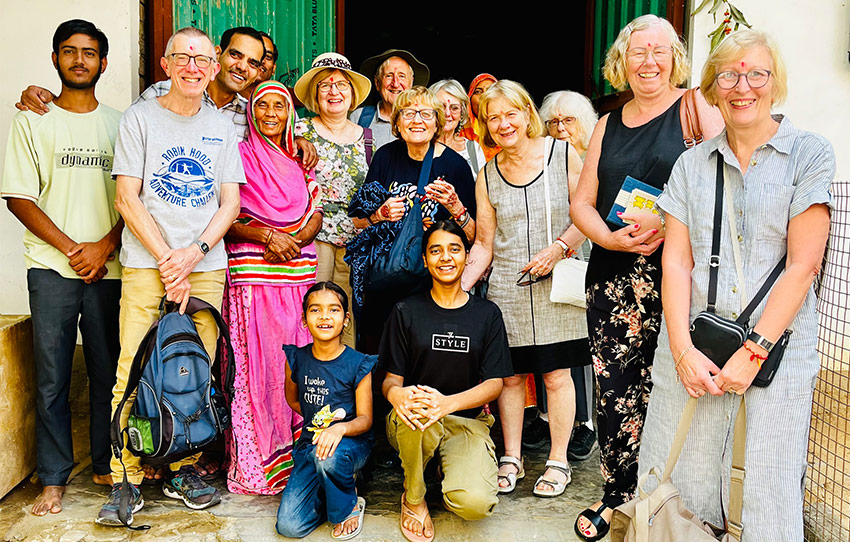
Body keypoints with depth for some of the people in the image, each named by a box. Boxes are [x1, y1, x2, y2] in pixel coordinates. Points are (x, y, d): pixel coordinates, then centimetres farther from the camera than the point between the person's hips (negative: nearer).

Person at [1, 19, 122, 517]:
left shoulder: (119, 124, 11)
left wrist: (104, 247, -8)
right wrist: (72, 249, -8)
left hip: (108, 268, 1)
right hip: (51, 269, -1)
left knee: (109, 372, 6)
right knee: (52, 377, 2)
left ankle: (107, 464, 21)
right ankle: (54, 478, 12)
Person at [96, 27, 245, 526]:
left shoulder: (223, 128, 14)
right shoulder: (140, 118, 6)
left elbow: (231, 203, 9)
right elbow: (127, 198, 0)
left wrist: (194, 253, -7)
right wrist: (167, 260, -8)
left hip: (206, 266, 2)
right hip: (146, 264, -2)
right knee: (134, 373, -6)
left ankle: (183, 470, 15)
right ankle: (127, 480, 4)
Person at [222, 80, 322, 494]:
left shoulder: (301, 163, 16)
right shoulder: (240, 156, 4)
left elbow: (316, 216, 11)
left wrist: (292, 242, -8)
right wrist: (266, 235, -15)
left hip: (298, 275, 4)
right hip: (251, 275, -4)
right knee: (255, 362, -4)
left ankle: (295, 458, 13)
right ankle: (254, 464, 4)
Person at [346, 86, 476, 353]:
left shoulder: (455, 164, -4)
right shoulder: (386, 157, 2)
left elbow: (473, 237, -2)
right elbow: (358, 221, 10)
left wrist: (455, 207, -19)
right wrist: (381, 214, -9)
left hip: (435, 284, -2)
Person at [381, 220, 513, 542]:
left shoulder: (487, 313, 6)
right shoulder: (407, 311, 5)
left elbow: (495, 383, -1)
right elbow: (392, 378, 4)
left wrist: (448, 402, -21)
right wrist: (395, 393, -24)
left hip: (466, 421, 0)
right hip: (411, 426, 0)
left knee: (475, 503, -28)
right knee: (415, 405, -38)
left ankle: (451, 474, 11)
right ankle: (413, 498, -9)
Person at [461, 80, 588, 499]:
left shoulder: (563, 154, 0)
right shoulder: (487, 176, 8)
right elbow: (484, 244, 8)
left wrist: (558, 248, -15)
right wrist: (458, 285, -3)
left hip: (556, 286, -2)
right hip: (506, 291, 3)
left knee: (556, 375, 4)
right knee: (510, 374, 8)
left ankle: (558, 461, 18)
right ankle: (511, 460, 22)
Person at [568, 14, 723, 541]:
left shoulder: (696, 109, 2)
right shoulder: (609, 124, 17)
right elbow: (582, 203, 16)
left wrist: (663, 225, -20)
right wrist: (612, 238, -4)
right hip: (613, 276, 4)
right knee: (615, 389, 6)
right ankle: (619, 495, 23)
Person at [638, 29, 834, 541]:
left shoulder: (810, 154, 2)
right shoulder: (692, 164, 11)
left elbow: (803, 264, -5)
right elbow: (676, 262, 4)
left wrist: (753, 353, -11)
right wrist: (683, 350, -8)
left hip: (779, 346, -2)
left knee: (771, 497, -1)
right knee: (678, 483, 1)